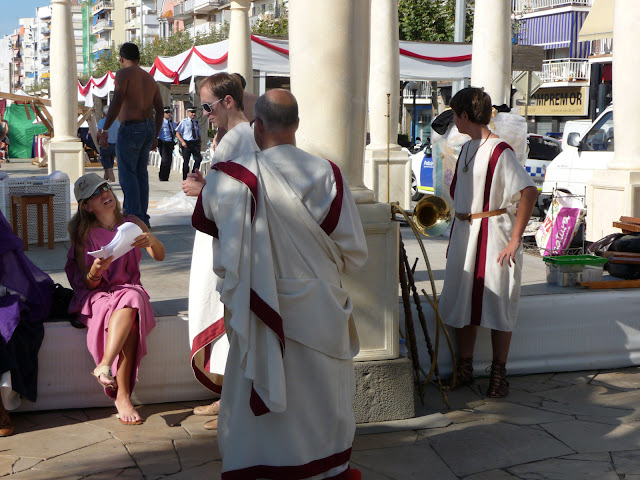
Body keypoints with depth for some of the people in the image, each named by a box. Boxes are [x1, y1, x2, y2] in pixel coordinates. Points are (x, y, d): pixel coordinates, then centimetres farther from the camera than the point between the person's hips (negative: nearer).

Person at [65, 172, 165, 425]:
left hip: (128, 289, 2)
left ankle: (104, 366, -41)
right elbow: (88, 283, -3)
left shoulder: (132, 224, 7)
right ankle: (123, 396, -37)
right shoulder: (85, 234, 0)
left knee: (130, 301, -36)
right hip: (96, 296, -2)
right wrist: (96, 271, -27)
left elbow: (159, 256, -4)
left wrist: (151, 240, -27)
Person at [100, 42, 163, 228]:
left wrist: (105, 129, -15)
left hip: (131, 128, -7)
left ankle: (134, 218, -11)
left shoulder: (123, 74, -4)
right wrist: (155, 136, 24)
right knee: (141, 173, 13)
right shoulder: (150, 78, 17)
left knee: (127, 174, -4)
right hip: (149, 127, 7)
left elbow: (117, 102, -17)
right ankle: (143, 218, 15)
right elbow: (159, 110, 17)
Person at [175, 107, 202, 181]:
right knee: (186, 161, 0)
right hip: (186, 143, -4)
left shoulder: (196, 123, 14)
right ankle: (185, 178, 8)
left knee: (198, 159, -8)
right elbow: (177, 133, -6)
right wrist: (182, 141, -18)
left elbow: (199, 134, 25)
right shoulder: (184, 122, -1)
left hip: (195, 143, 4)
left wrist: (200, 141, 9)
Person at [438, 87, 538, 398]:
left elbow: (529, 192, -21)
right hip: (463, 233, 8)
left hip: (493, 234, -8)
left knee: (497, 303, 0)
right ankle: (464, 370, 19)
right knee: (461, 301, 9)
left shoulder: (499, 151, -14)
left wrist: (515, 238, -21)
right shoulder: (467, 149, 12)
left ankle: (499, 373, 11)